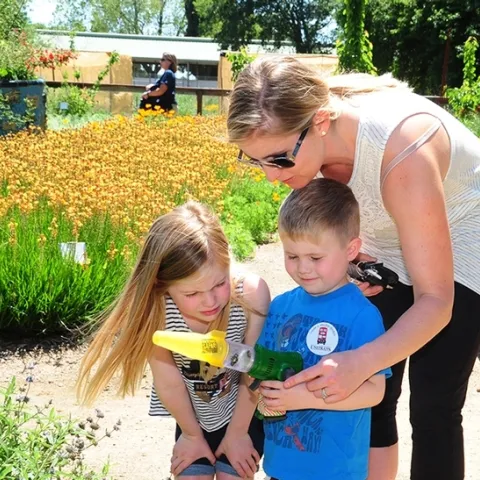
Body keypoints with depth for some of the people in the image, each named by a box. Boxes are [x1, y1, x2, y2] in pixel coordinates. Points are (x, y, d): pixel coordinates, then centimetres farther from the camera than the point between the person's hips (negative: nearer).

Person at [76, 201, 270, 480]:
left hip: (244, 416, -1)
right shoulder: (155, 312, -32)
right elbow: (169, 384, -16)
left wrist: (237, 432, -8)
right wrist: (192, 434, -2)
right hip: (193, 419, 1)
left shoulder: (252, 294, -34)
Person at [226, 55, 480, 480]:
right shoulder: (301, 138, -22)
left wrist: (360, 362, -49)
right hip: (386, 252, 5)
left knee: (433, 409, -3)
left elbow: (435, 301, -34)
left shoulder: (401, 151, -40)